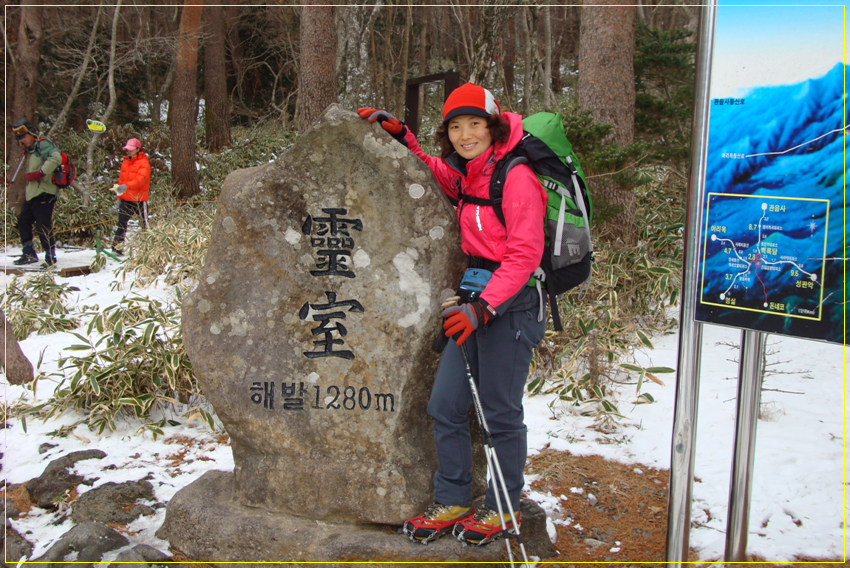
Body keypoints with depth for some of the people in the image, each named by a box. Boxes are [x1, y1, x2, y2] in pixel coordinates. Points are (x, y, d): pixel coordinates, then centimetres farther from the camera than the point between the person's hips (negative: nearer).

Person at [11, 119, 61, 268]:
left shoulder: (42, 145, -9)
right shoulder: (30, 150, 22)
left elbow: (55, 157, -28)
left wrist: (40, 173, -29)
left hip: (44, 192, -11)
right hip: (32, 193, 11)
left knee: (43, 226, -9)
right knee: (23, 220, 16)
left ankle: (51, 257, 0)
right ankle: (29, 254, 25)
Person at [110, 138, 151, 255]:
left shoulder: (143, 163, -8)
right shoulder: (125, 162, 14)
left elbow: (140, 179, -24)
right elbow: (121, 180, 18)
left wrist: (127, 186, -37)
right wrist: (119, 197, 14)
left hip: (139, 199, -6)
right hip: (126, 199, 6)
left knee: (144, 223, 4)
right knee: (121, 223, 3)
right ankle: (117, 247, 4)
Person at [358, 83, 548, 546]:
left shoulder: (516, 178, -15)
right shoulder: (467, 176, 9)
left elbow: (524, 254, -18)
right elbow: (439, 174, 32)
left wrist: (483, 307, -25)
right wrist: (401, 137, 19)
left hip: (512, 304, -8)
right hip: (476, 299, 8)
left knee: (500, 412, 1)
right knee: (446, 406, 6)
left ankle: (502, 508, 20)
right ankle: (452, 503, 20)